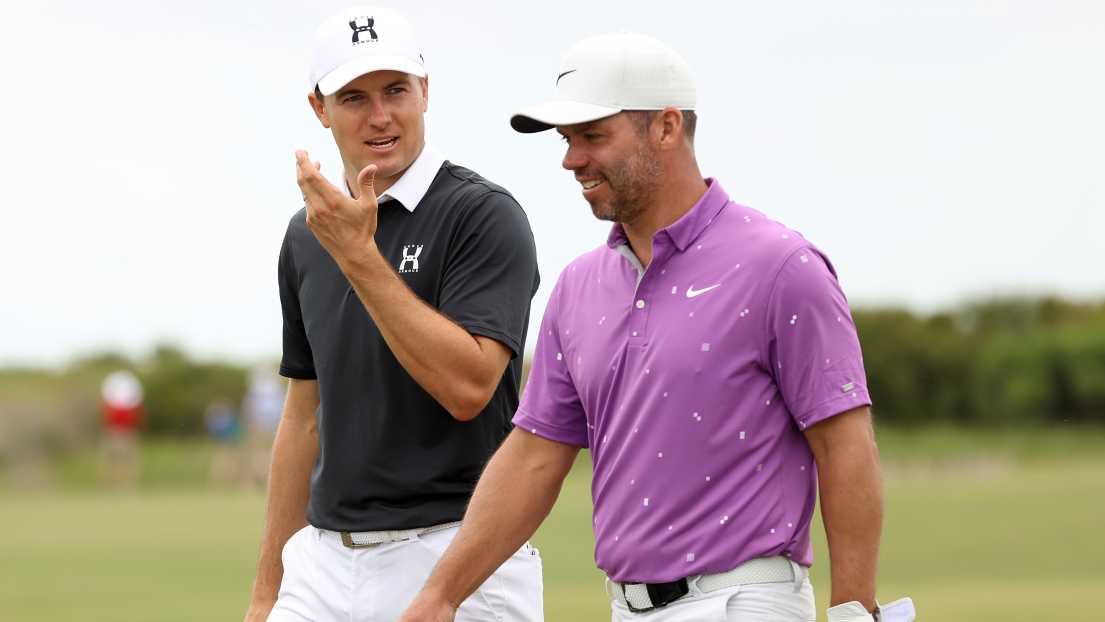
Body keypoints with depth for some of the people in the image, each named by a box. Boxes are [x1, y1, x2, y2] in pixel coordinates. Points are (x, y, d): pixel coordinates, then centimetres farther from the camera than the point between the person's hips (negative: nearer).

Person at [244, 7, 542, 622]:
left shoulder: (484, 214, -7)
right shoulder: (307, 234, 13)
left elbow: (468, 387, -19)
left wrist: (358, 253, -20)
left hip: (457, 559, -6)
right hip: (327, 564, 6)